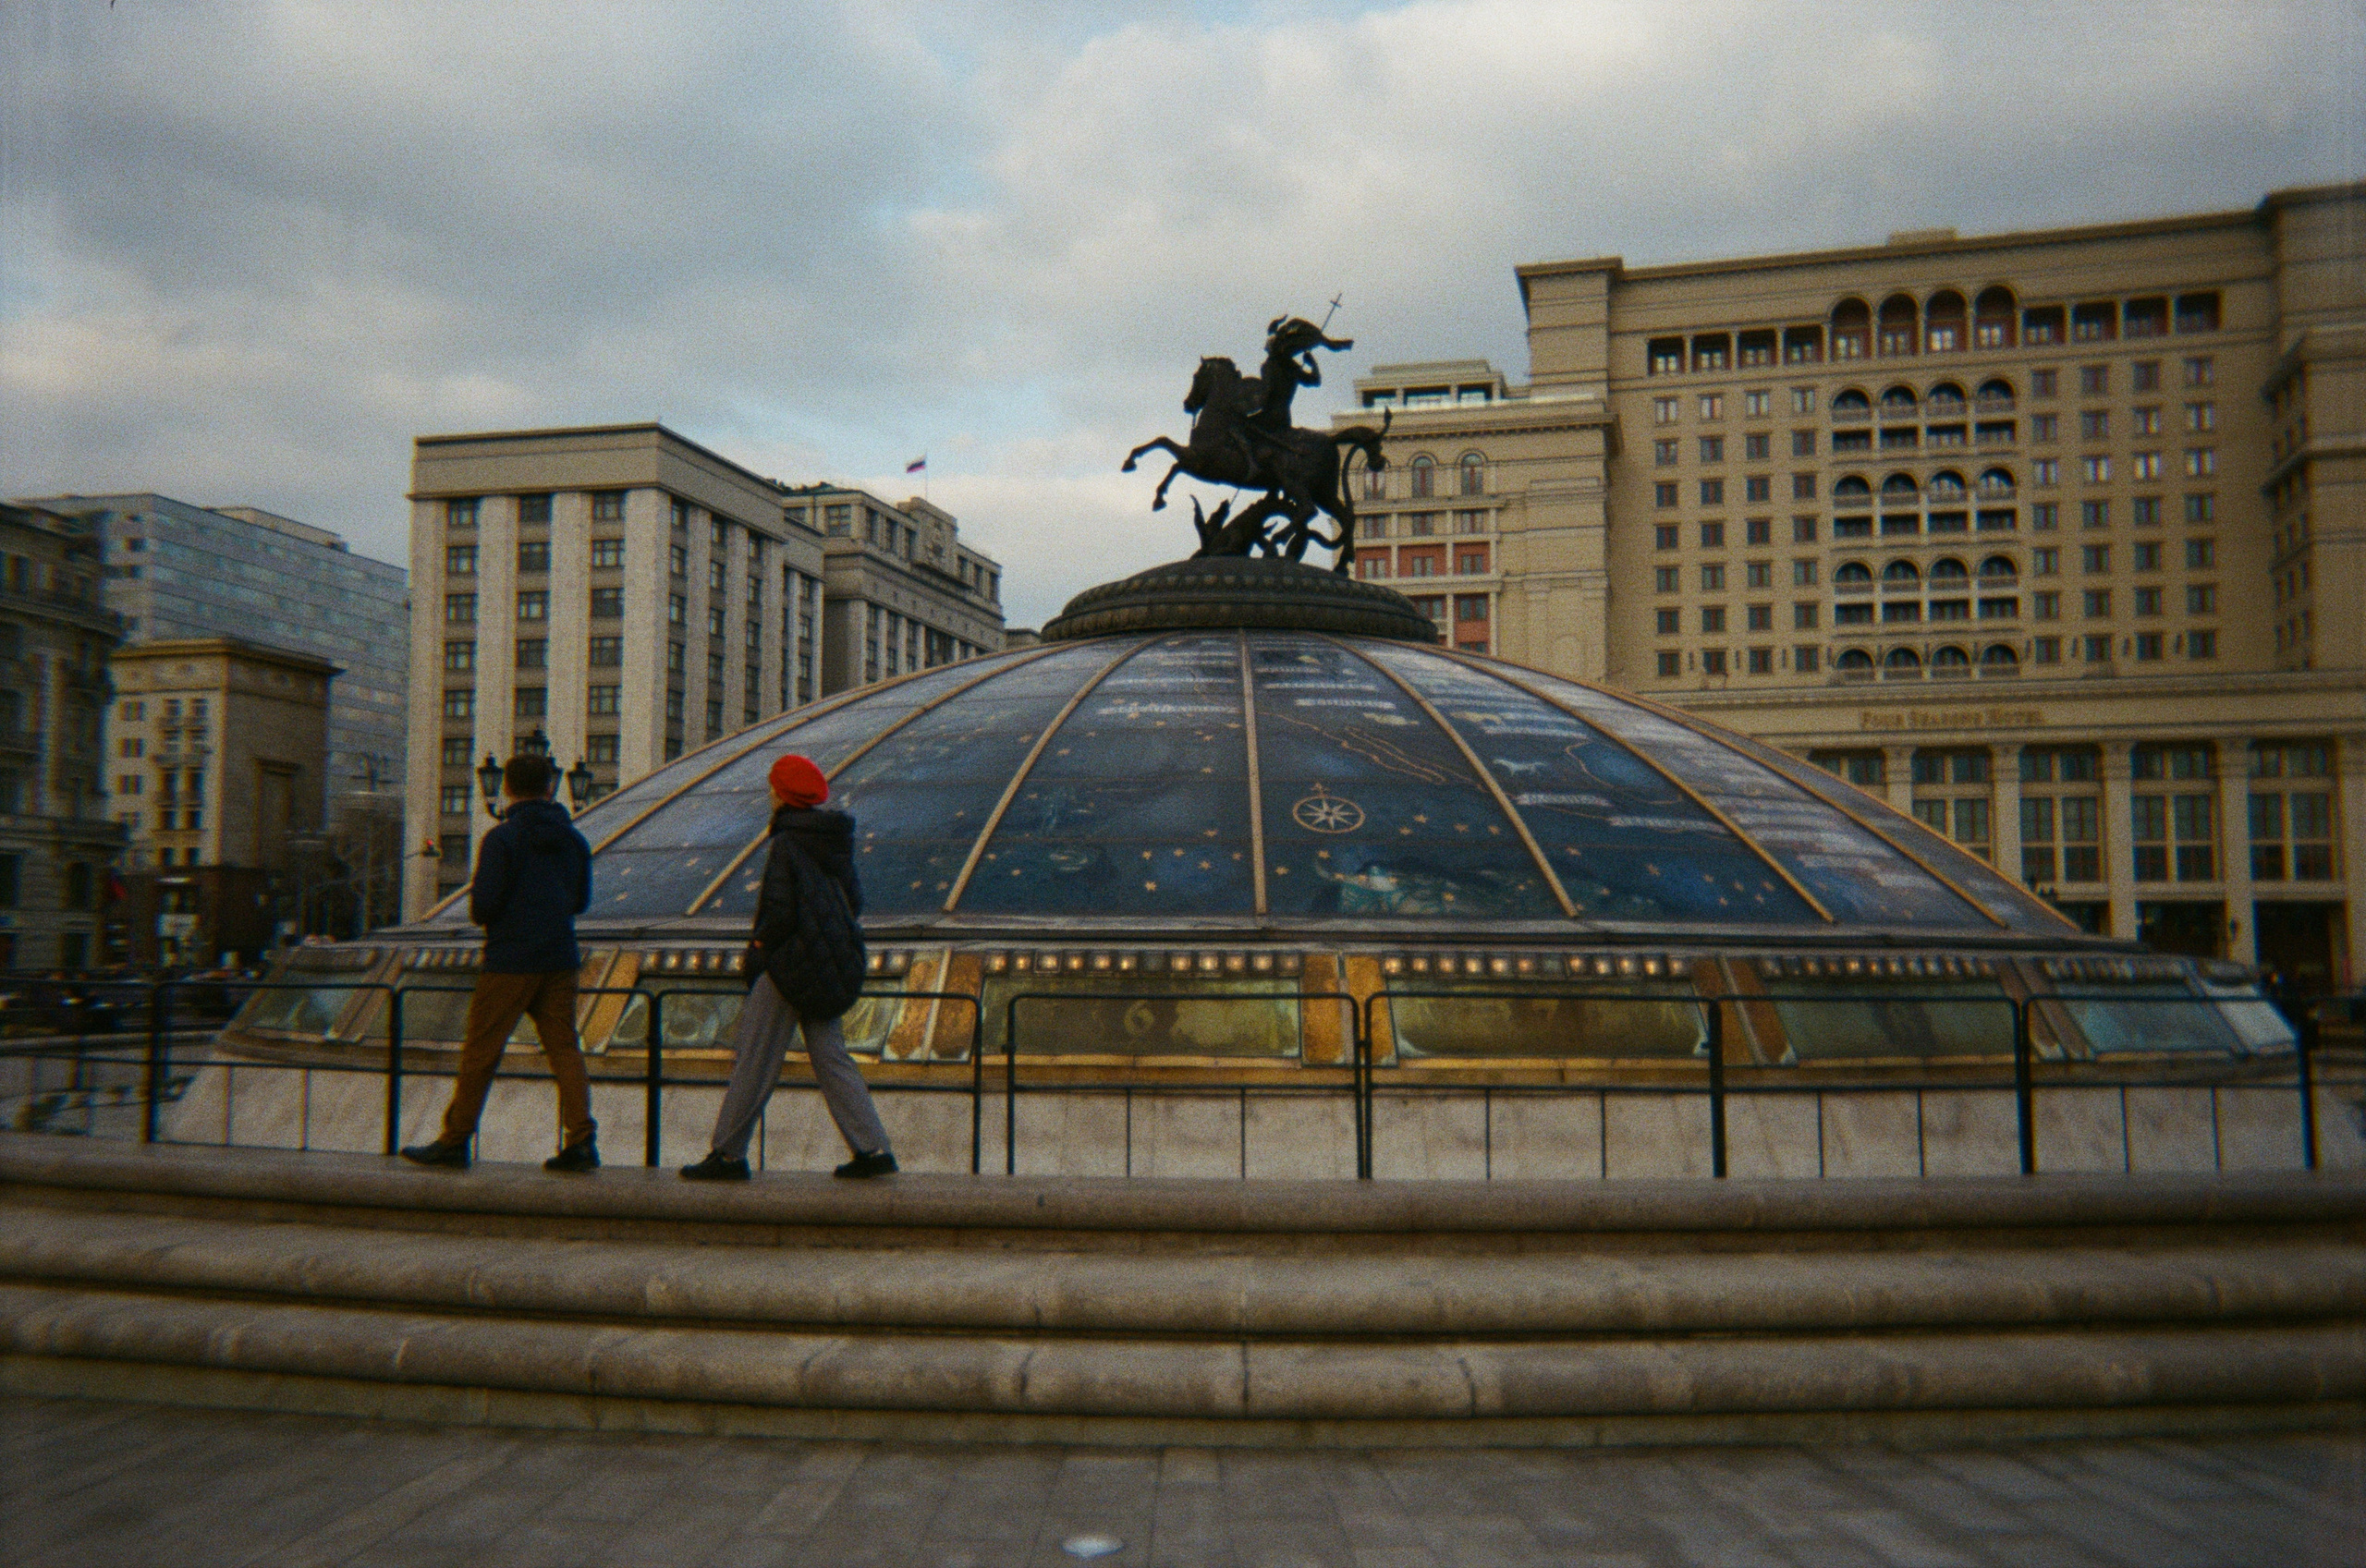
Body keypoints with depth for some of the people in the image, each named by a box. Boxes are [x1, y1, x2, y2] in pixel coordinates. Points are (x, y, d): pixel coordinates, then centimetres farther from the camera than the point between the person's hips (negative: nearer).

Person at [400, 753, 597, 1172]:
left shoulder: (501, 838, -8)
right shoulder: (574, 840, 9)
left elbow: (483, 904, -12)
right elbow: (581, 900, 14)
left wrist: (480, 912, 9)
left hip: (510, 960, -5)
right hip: (560, 961, 5)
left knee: (480, 1051, 4)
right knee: (564, 1047, 4)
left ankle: (454, 1141, 12)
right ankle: (581, 1140, -4)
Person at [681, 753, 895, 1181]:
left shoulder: (786, 844, -13)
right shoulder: (835, 842, 11)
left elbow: (779, 913, -18)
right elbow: (854, 900, 13)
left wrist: (754, 955, -4)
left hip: (790, 967, -8)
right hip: (832, 969, 8)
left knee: (755, 1060, 0)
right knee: (830, 1058, 9)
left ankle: (728, 1154, 5)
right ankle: (873, 1150, 3)